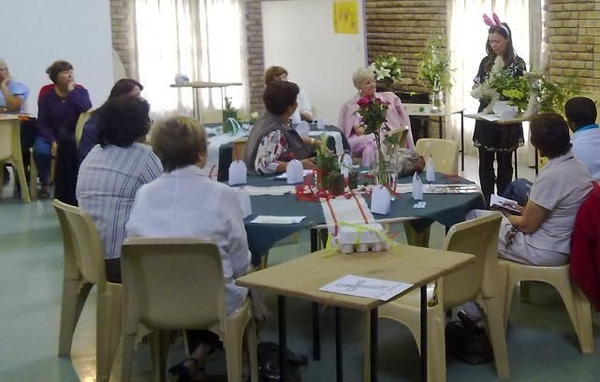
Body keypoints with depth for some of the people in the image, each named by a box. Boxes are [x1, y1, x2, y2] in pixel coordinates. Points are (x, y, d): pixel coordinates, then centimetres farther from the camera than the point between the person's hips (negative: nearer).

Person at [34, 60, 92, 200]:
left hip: (72, 136, 0)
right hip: (50, 135, 0)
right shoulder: (46, 96, -1)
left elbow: (87, 108, -23)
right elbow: (42, 124, -4)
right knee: (40, 150, -32)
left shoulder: (80, 91, -1)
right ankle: (45, 182, -4)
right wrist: (53, 141, -19)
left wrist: (72, 91, -19)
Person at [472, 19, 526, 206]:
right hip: (486, 117, 3)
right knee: (485, 162, 4)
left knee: (505, 163, 7)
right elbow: (478, 87, 11)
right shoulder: (486, 61, 6)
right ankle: (487, 203, 12)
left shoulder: (517, 63, -5)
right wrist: (478, 89, -11)